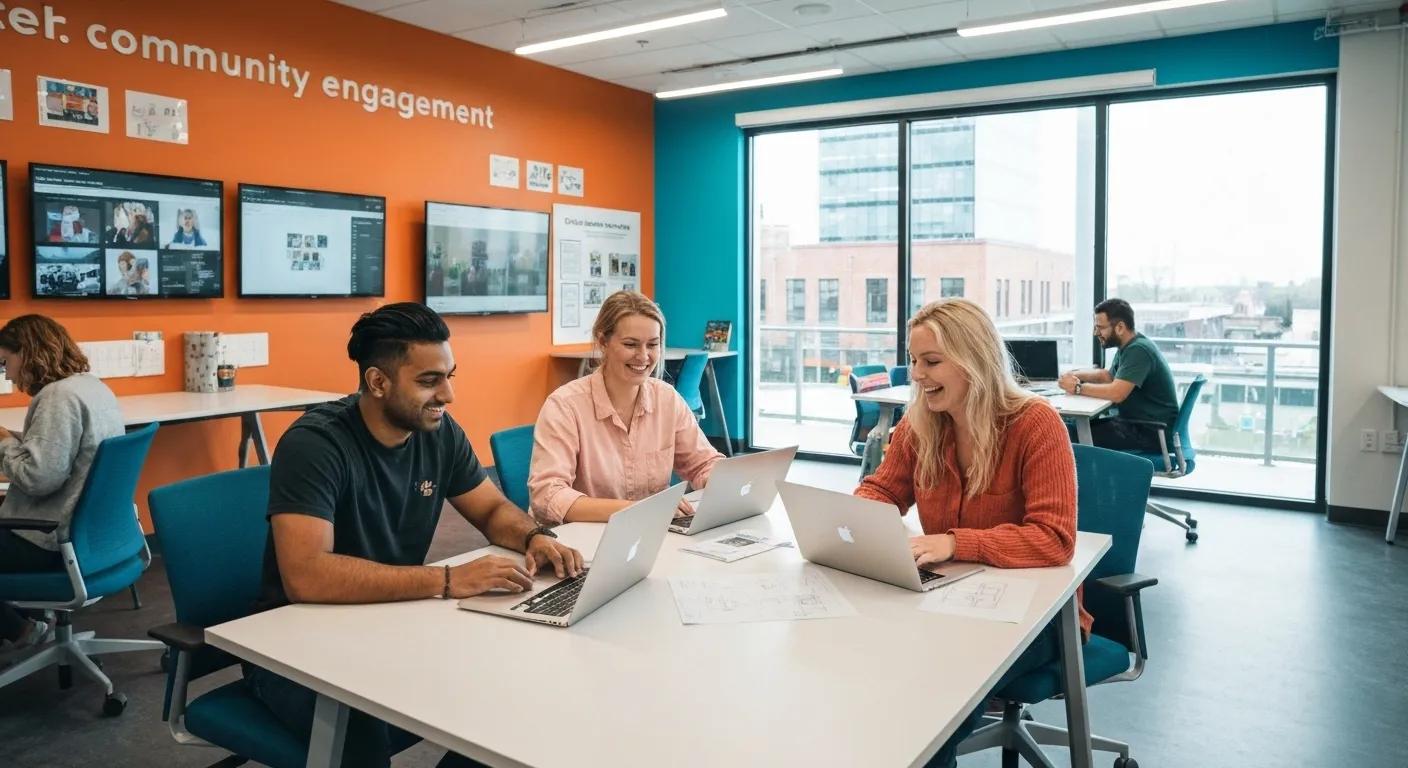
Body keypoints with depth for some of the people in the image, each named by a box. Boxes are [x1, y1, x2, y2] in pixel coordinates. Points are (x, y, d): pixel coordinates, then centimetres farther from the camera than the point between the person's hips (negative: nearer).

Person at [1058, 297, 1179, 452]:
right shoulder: (1128, 347, 11)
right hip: (1134, 421, 10)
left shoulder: (1138, 350, -20)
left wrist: (1078, 388, -17)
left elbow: (1116, 393, -29)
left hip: (1152, 432, -10)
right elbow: (1108, 376, 24)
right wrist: (1076, 375, 7)